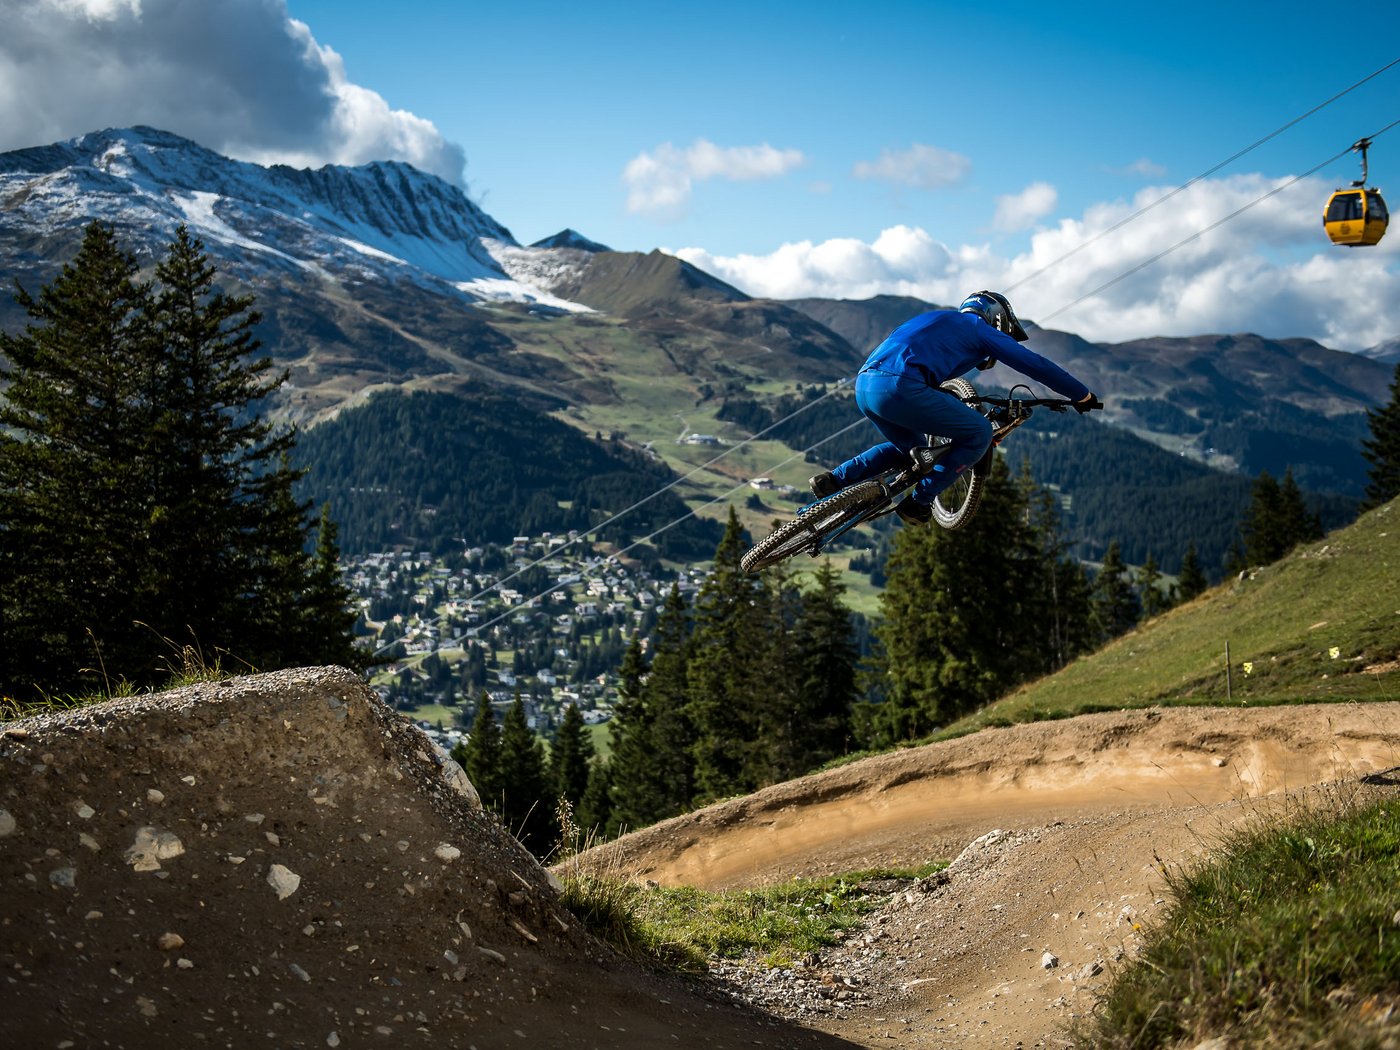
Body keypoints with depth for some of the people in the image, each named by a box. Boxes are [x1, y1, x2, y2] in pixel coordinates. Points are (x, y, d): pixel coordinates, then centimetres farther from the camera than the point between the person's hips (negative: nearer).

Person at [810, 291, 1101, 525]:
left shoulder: (940, 321, 36)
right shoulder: (980, 329, 14)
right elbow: (1034, 364, 13)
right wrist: (1083, 396, 21)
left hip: (864, 386, 9)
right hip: (899, 388, -9)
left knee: (911, 449, 31)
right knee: (979, 434, 5)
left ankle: (834, 480, 20)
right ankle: (919, 501, 5)